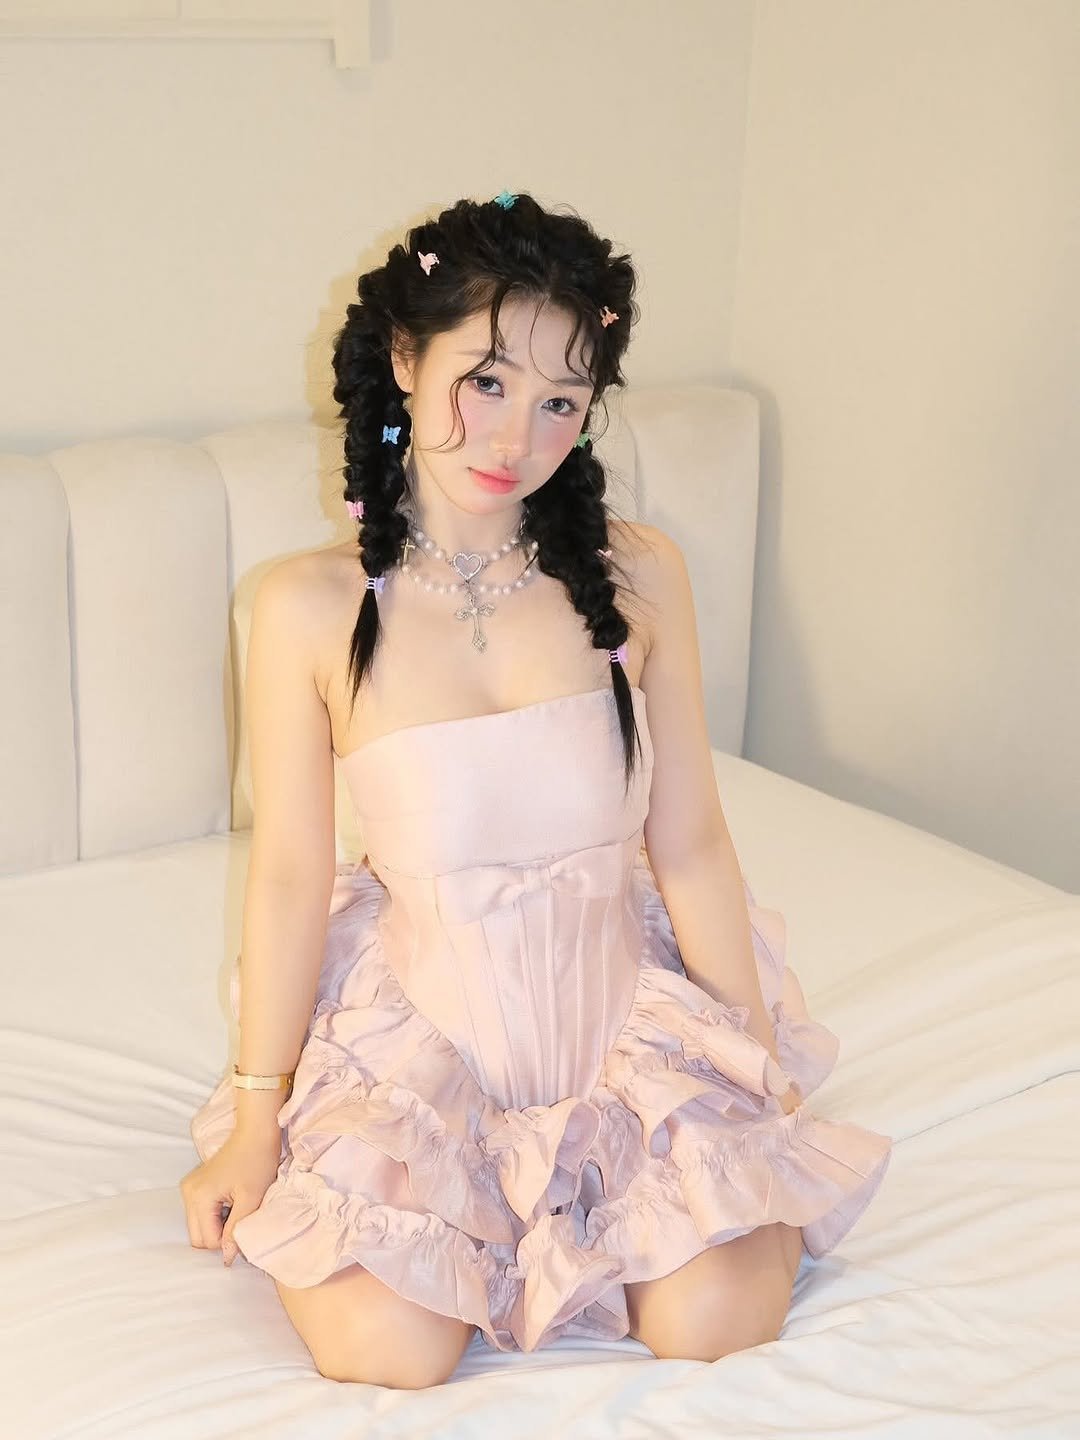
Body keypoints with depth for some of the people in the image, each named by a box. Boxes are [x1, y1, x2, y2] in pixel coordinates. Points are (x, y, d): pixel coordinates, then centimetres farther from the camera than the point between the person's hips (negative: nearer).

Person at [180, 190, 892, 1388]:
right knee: (388, 1353, -19)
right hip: (419, 1026, -1)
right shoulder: (311, 607, -13)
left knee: (716, 1322, -14)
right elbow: (289, 873, -7)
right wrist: (255, 1121, -1)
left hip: (622, 1007, 2)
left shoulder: (638, 579, -8)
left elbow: (689, 847, -2)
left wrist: (764, 1075, 3)